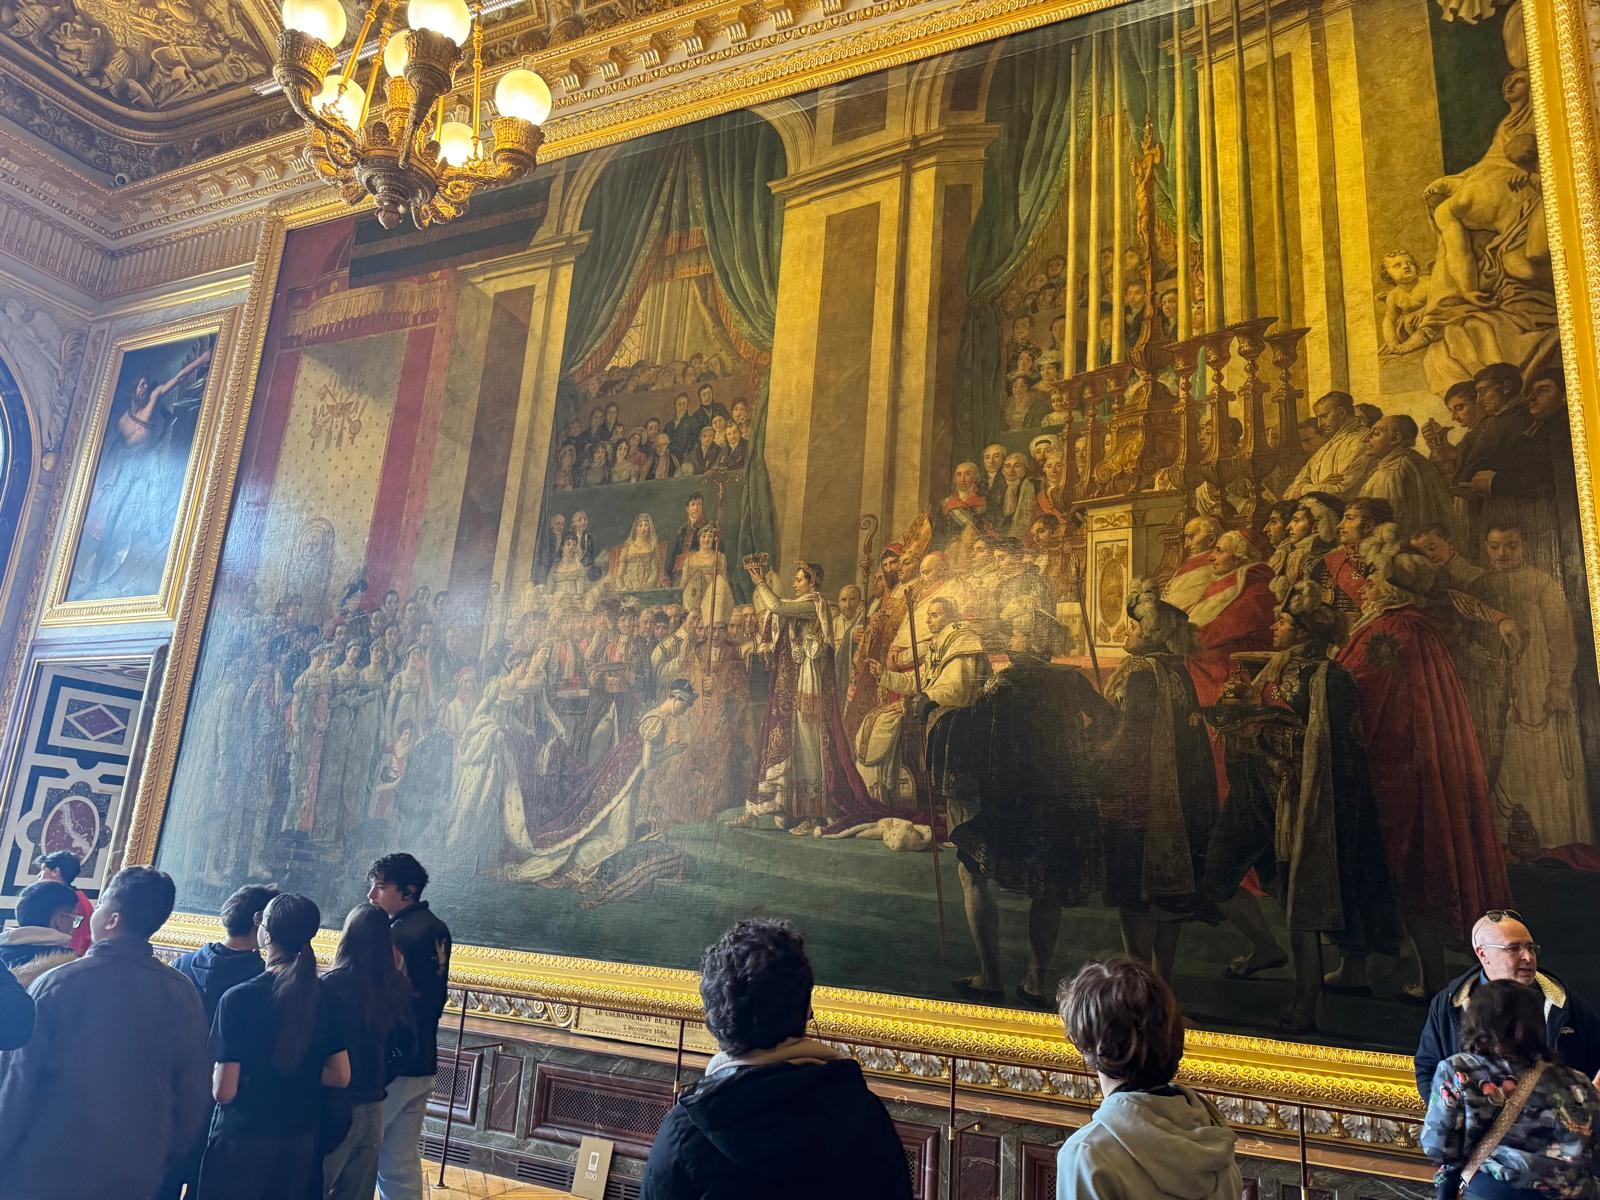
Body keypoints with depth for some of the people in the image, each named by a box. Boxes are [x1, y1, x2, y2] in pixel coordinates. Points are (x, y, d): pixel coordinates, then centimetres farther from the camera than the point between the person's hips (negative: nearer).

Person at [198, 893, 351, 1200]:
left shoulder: (239, 997, -16)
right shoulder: (327, 1000, -3)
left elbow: (224, 1091, -14)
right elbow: (340, 1076, 1)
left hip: (241, 1140, -4)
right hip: (300, 1142, 4)